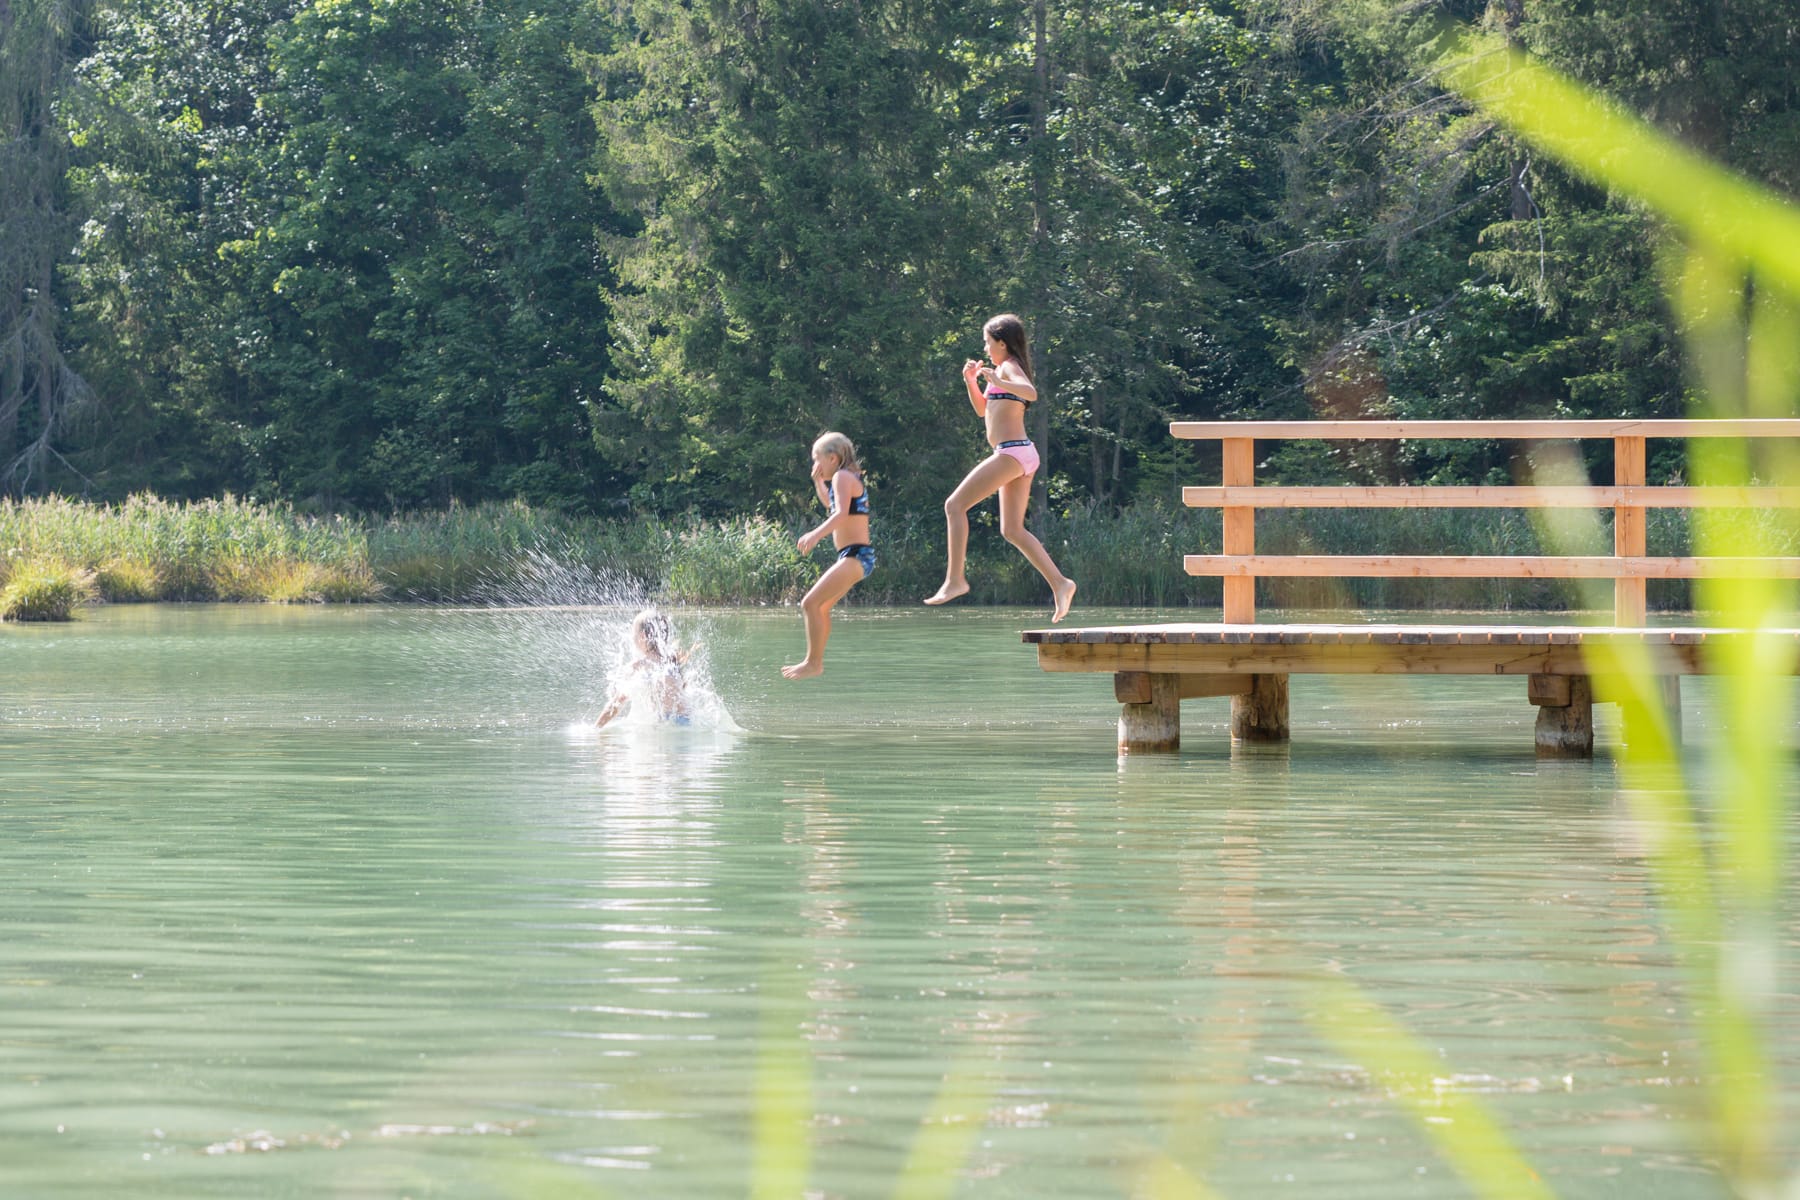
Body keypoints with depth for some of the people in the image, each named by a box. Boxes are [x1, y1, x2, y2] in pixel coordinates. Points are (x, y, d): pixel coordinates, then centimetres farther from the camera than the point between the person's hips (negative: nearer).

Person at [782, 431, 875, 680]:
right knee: (821, 607, 22)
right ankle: (816, 661, 28)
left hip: (855, 555, -11)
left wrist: (816, 534, -39)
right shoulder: (852, 478, 19)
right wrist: (818, 481, 24)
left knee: (811, 603, -18)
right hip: (858, 556, 11)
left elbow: (841, 513, -28)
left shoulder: (842, 477, -11)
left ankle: (813, 662, -18)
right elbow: (830, 505, 38)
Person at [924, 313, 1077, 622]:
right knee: (1012, 530, 10)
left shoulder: (1010, 367, -7)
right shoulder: (1004, 370, 23)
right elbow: (983, 409, 32)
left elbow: (1031, 392, -27)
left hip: (1011, 453, -10)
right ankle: (1059, 583, 2)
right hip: (1022, 456, 10)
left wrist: (997, 381, -35)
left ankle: (955, 578, -13)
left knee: (955, 505, -8)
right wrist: (971, 381, 18)